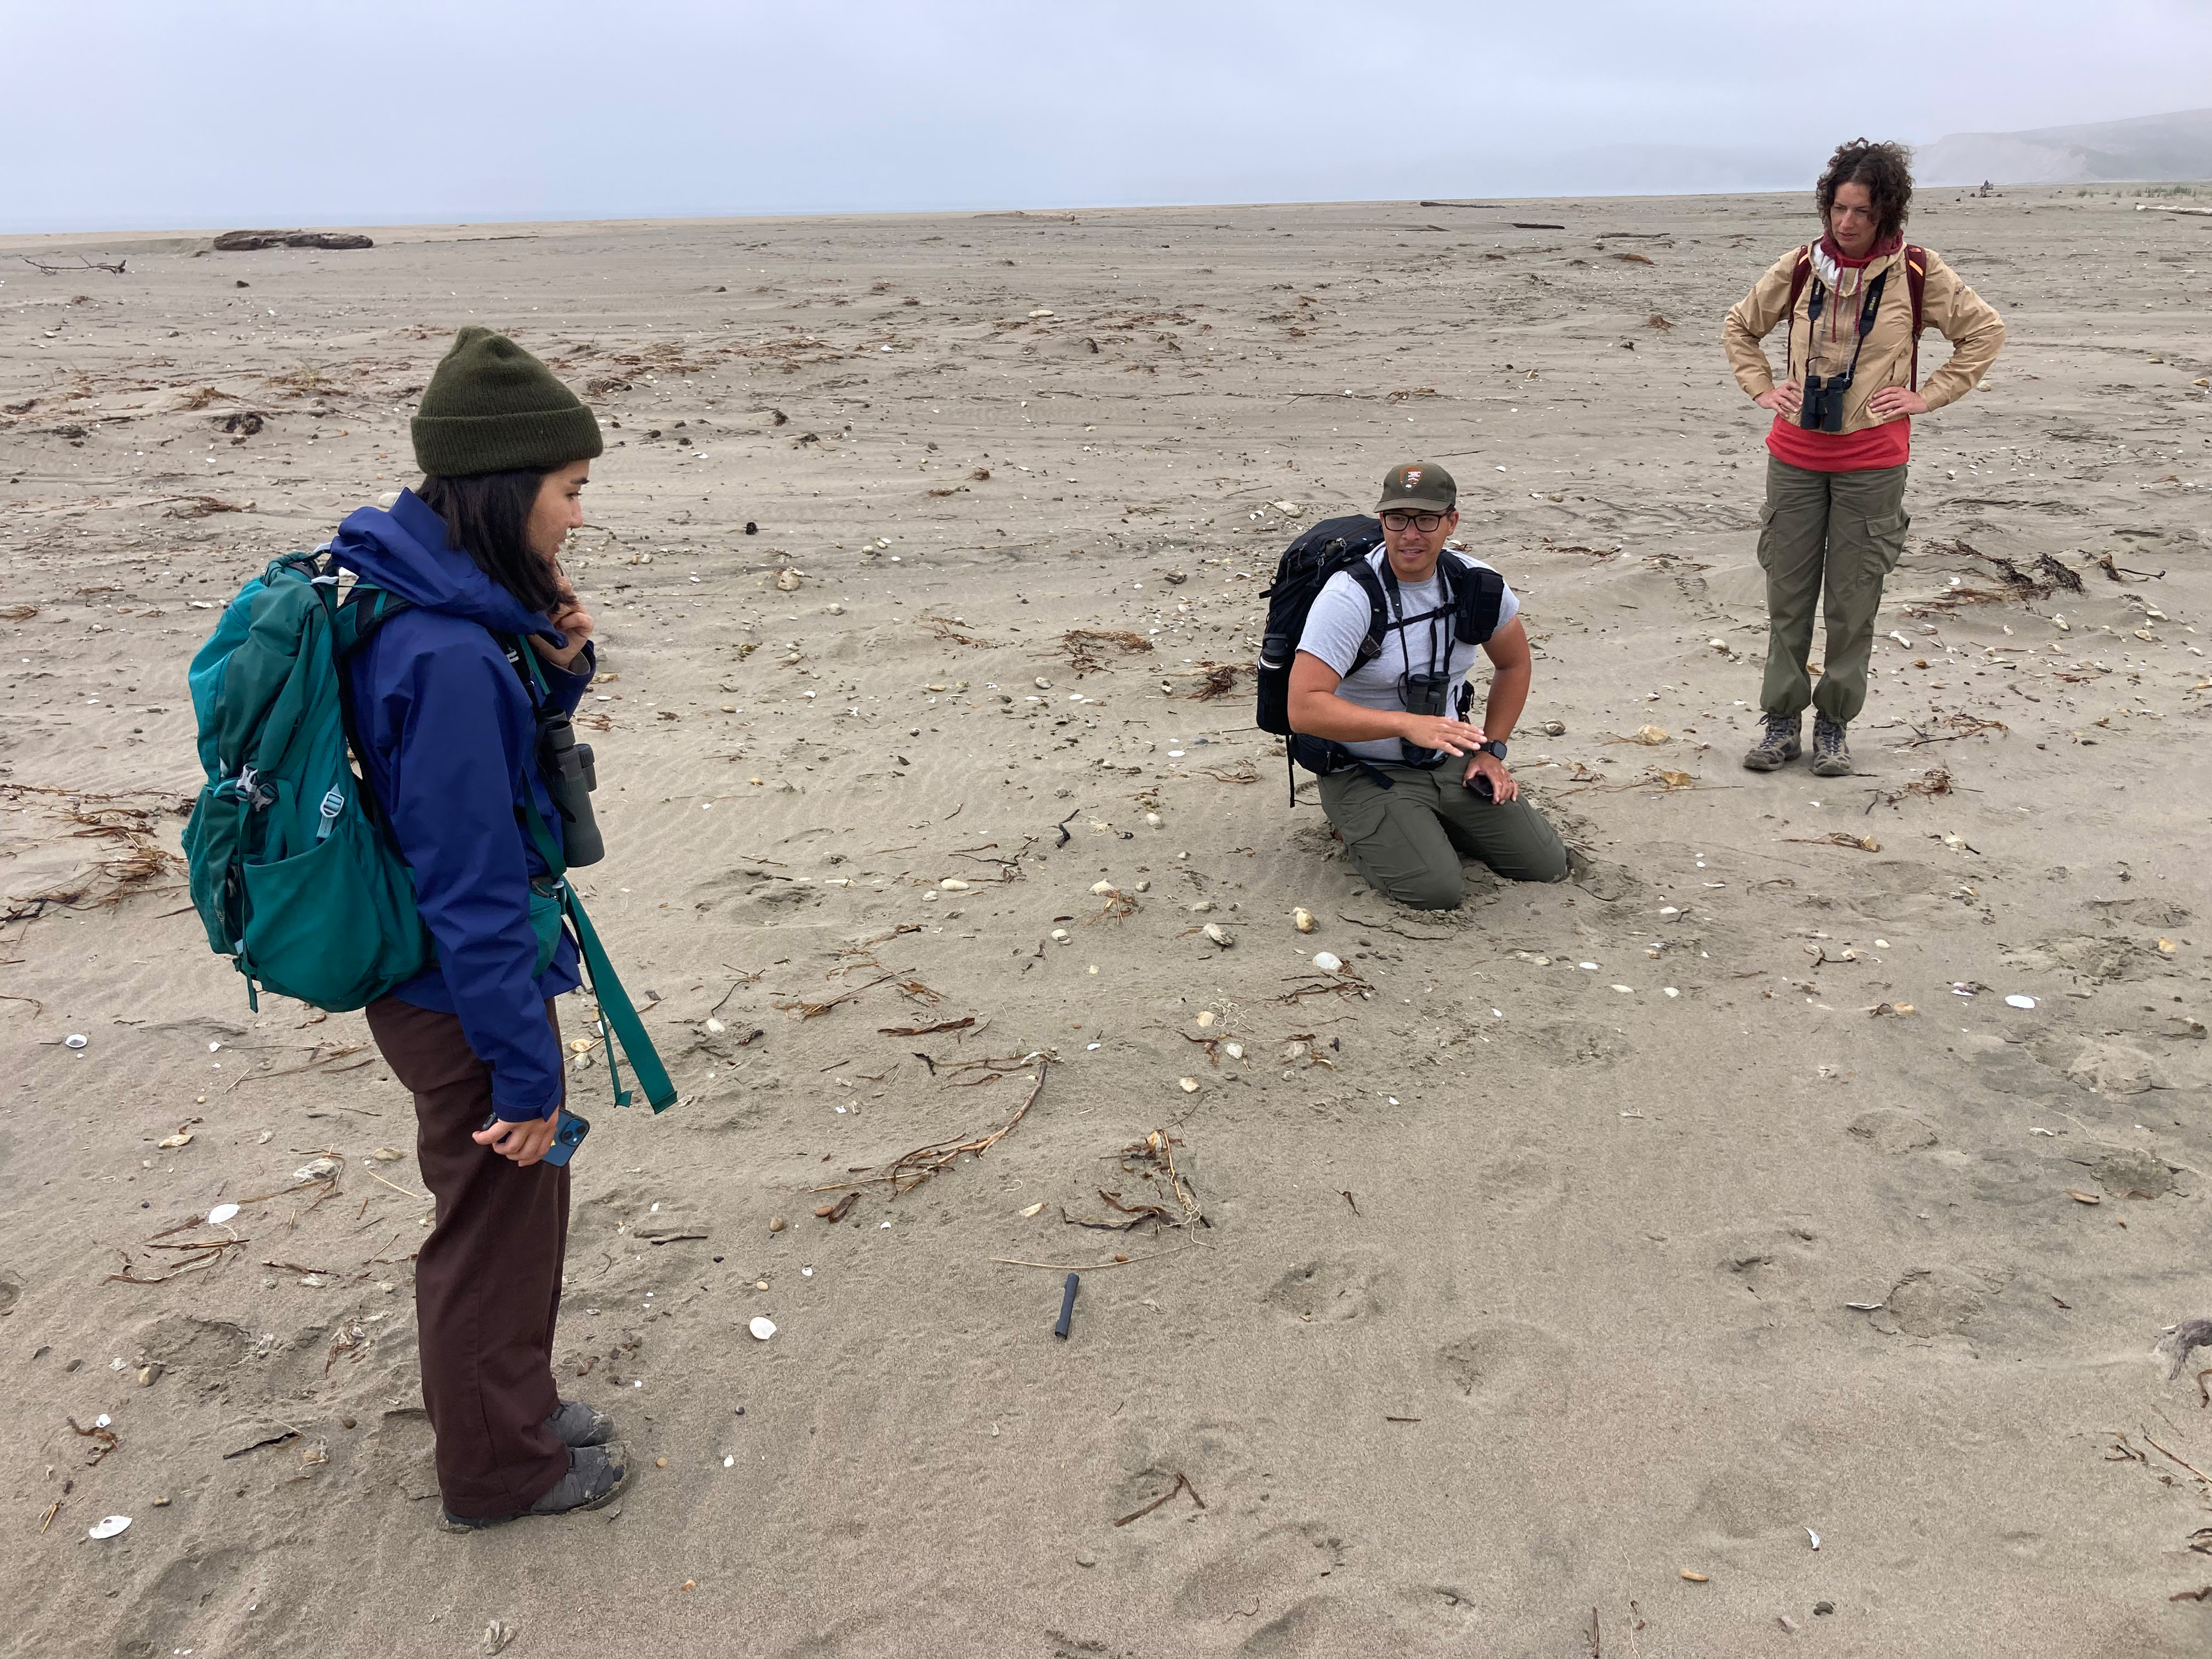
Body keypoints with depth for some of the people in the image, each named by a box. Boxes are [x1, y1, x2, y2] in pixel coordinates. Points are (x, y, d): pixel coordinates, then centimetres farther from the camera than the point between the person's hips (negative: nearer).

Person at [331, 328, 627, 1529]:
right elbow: (471, 886, -27)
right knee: (500, 1217, 12)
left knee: (507, 1211, 26)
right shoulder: (449, 654, -30)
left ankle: (505, 1401, 48)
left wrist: (554, 671, -6)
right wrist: (525, 1072, -19)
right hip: (462, 1002, -9)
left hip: (440, 980, 9)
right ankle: (499, 1466, 35)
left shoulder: (441, 609, -1)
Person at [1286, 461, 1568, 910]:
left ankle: (1432, 822, 21)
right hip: (1364, 772, -5)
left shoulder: (1475, 582, -3)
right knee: (1438, 890, -23)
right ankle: (1365, 829, 7)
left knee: (1547, 865, 0)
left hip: (1449, 763, 6)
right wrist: (1407, 725, -38)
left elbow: (1514, 662, 16)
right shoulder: (1349, 598, -22)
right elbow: (1305, 709, -30)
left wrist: (1491, 751, 8)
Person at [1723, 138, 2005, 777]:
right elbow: (1740, 325, 17)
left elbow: (1986, 331, 6)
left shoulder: (1917, 274, -3)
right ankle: (1782, 720, 16)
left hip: (1872, 464, -2)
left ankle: (1835, 723, 16)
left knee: (1853, 603, 3)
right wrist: (1761, 388, 5)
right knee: (1787, 596, 5)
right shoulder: (1800, 267, 2)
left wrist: (1927, 396, -2)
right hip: (1795, 455, 2)